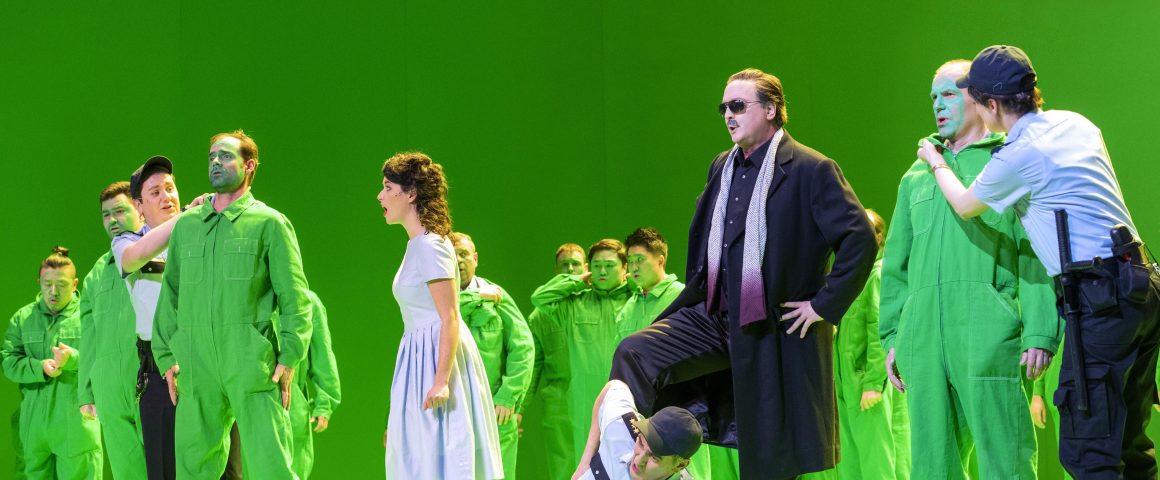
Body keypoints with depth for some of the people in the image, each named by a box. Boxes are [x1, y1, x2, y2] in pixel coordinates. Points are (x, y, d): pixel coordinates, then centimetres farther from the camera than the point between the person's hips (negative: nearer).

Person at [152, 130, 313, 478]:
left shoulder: (269, 223, 6)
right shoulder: (186, 225, 18)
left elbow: (294, 296, 2)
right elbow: (169, 294, 20)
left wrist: (290, 357, -7)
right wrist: (167, 355, 11)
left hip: (251, 363, -4)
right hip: (196, 366, 4)